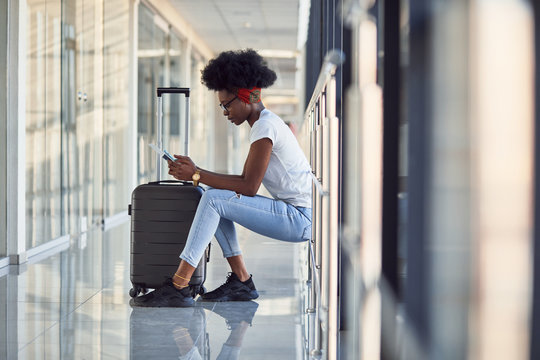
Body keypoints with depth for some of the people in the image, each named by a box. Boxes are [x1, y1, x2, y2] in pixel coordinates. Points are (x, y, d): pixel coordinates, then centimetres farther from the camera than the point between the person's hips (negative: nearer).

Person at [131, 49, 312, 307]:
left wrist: (197, 176, -14)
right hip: (298, 218, 10)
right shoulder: (267, 124, 17)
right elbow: (245, 181, 16)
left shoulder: (265, 127, -14)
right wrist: (195, 170, 9)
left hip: (300, 218, -10)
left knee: (213, 199, -19)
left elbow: (249, 187, -20)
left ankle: (177, 287, -21)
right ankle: (241, 282, 5)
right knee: (216, 197, 11)